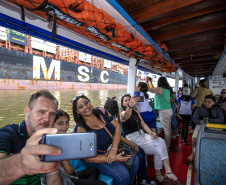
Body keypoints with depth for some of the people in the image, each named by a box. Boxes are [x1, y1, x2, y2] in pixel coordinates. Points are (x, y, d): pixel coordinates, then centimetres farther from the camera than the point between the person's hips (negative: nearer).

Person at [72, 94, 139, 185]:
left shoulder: (101, 111, -7)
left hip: (112, 147, 6)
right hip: (97, 157, -5)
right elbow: (88, 157, -18)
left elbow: (117, 127, -6)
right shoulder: (80, 129, -21)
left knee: (135, 160, -6)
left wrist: (114, 149, -18)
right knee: (123, 175, -20)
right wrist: (113, 159, -22)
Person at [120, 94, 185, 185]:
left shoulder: (136, 112, 16)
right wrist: (130, 106, -57)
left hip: (142, 133, 6)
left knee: (161, 142, -20)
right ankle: (158, 174, 2)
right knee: (157, 150, -17)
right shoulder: (122, 113, -8)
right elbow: (126, 116, -34)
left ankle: (168, 172, -14)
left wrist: (150, 132, -9)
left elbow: (143, 124, 12)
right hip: (132, 138, -6)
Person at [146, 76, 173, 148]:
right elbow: (154, 90, 22)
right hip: (169, 110, 9)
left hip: (164, 111, -9)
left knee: (166, 129, -3)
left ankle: (166, 147, 5)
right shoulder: (167, 89, 12)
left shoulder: (160, 89, -14)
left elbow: (148, 89, -12)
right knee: (169, 128, 17)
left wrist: (147, 81, 3)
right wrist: (151, 82, 27)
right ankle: (168, 144, 31)